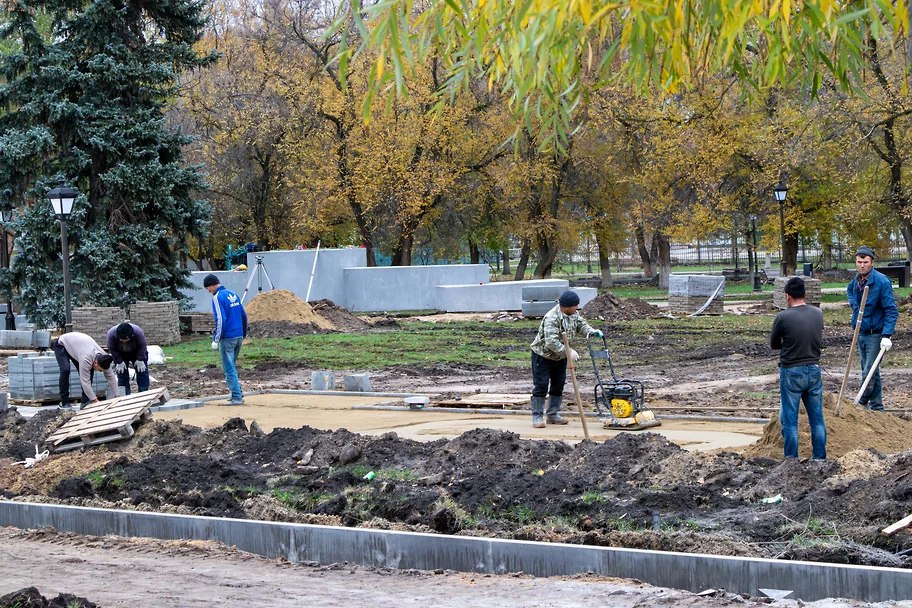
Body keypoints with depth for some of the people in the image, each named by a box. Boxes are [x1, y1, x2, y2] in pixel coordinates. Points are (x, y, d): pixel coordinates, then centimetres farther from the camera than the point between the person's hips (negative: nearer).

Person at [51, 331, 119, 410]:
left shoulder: (103, 357, -22)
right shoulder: (86, 359, -43)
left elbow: (111, 377, -12)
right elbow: (85, 382, -41)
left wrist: (116, 397, -13)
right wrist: (95, 400, -38)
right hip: (61, 344, -7)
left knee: (89, 372, -7)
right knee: (65, 370, -27)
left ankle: (85, 402, 0)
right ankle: (64, 403, -17)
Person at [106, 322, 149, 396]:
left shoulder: (138, 332, -37)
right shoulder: (111, 334, -34)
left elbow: (142, 346, -21)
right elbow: (112, 349, -19)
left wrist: (140, 360, -20)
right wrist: (119, 362, -20)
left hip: (137, 353, 0)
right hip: (120, 355, 1)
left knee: (142, 372, -3)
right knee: (121, 374, -3)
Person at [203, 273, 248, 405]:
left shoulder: (217, 298, -12)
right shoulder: (233, 294, 12)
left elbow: (221, 320, -19)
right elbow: (244, 316, 15)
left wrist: (216, 340, -14)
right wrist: (243, 334, 22)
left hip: (227, 339, -8)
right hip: (239, 337, 8)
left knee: (229, 369, -2)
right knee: (231, 367, 20)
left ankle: (237, 398, -3)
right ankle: (237, 393, 19)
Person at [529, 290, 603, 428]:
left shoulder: (573, 314, -7)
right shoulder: (551, 318, -34)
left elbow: (580, 325, 9)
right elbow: (551, 342, -39)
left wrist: (591, 332, -12)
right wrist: (568, 352, -43)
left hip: (560, 357, 8)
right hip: (543, 356, -8)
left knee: (558, 386, 11)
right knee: (541, 386, -7)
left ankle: (553, 415, 20)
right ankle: (537, 417, -3)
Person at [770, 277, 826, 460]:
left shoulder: (783, 317, -14)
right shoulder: (818, 314, 0)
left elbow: (774, 344, -1)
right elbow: (820, 341, 12)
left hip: (791, 373, -4)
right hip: (814, 370, 4)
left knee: (789, 420, 5)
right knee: (817, 418, 12)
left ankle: (792, 460, 8)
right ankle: (820, 458, 17)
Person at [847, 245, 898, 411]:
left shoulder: (881, 282, -17)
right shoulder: (854, 283, 5)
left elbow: (892, 311, -17)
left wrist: (887, 336, -24)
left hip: (876, 334, -7)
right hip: (861, 333, 7)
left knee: (869, 373, -9)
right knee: (871, 372, 14)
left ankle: (861, 404, 2)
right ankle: (876, 407, 22)